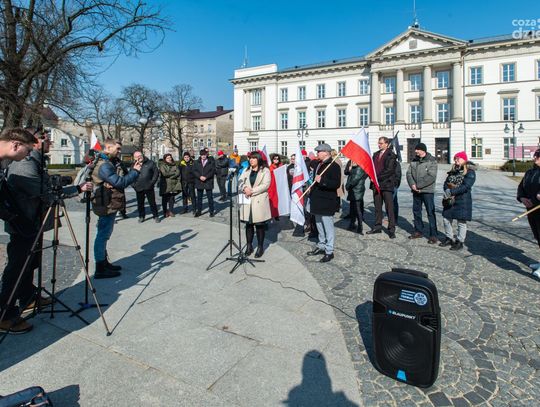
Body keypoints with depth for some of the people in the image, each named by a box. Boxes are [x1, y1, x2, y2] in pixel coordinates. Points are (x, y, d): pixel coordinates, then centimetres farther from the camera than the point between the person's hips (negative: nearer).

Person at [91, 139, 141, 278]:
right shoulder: (104, 165, -19)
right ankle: (100, 269, 4)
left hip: (109, 205, 11)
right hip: (106, 206, -11)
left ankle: (104, 263, 30)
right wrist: (135, 171, -16)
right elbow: (120, 182, -24)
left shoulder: (107, 163, 15)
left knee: (104, 235, 18)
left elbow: (119, 180, 13)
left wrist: (133, 169, 4)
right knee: (103, 235, -4)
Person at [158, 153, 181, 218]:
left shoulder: (174, 165, 14)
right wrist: (174, 173, -5)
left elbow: (178, 172, 0)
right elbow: (164, 173, -12)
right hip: (165, 184, -3)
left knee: (172, 198, 2)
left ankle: (171, 211, 11)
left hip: (173, 184, 3)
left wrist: (169, 175, -10)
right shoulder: (162, 165, 2)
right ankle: (165, 212, 9)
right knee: (165, 199, 1)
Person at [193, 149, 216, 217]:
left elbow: (213, 171, -6)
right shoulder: (196, 162, 9)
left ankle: (211, 211, 12)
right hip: (199, 182, 3)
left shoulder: (211, 162, 1)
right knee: (199, 198, 9)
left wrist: (206, 177, -16)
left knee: (210, 197, 3)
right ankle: (199, 211, 19)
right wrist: (200, 177, -14)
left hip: (208, 182, -3)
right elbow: (194, 171, 2)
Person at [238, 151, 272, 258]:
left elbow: (265, 185, -11)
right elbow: (240, 182, 5)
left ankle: (260, 247, 13)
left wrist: (252, 191, -15)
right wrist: (245, 188, -17)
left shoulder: (265, 171, 0)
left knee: (259, 225, 2)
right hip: (247, 201, 4)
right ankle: (249, 245, 20)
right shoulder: (246, 170, 16)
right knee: (248, 224, 9)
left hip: (259, 201, -4)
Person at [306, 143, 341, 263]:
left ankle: (329, 251, 6)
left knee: (328, 227, -3)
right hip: (318, 201, 9)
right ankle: (321, 246, 31)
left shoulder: (334, 166, -12)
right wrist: (311, 194, 20)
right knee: (319, 225, 18)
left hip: (327, 202, -9)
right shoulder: (319, 165, 15)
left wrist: (322, 180, -29)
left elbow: (336, 184, -22)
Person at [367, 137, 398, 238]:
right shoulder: (376, 154, 16)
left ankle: (391, 229, 2)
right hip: (376, 184, 7)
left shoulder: (391, 155, -5)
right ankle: (378, 227, 20)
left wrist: (378, 177, -15)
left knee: (389, 207, -3)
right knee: (377, 207, 11)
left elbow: (389, 170, -13)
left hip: (386, 184, -6)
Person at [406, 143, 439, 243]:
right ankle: (418, 231, 26)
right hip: (416, 191, 6)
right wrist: (412, 184, -11)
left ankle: (433, 235, 3)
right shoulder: (414, 161, 11)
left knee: (430, 212, -3)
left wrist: (418, 185, -17)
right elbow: (409, 173, 6)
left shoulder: (432, 161, -7)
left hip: (427, 191, -6)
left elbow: (431, 176, -16)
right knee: (416, 211, 13)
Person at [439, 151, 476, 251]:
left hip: (462, 200, -7)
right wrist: (447, 190, -13)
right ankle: (449, 239, 27)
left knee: (461, 222, 2)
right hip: (450, 200, 7)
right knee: (446, 219, 11)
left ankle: (460, 242, 13)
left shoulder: (470, 172, -9)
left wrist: (452, 192, -24)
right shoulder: (453, 170, 13)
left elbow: (466, 186, -20)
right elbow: (446, 182, 8)